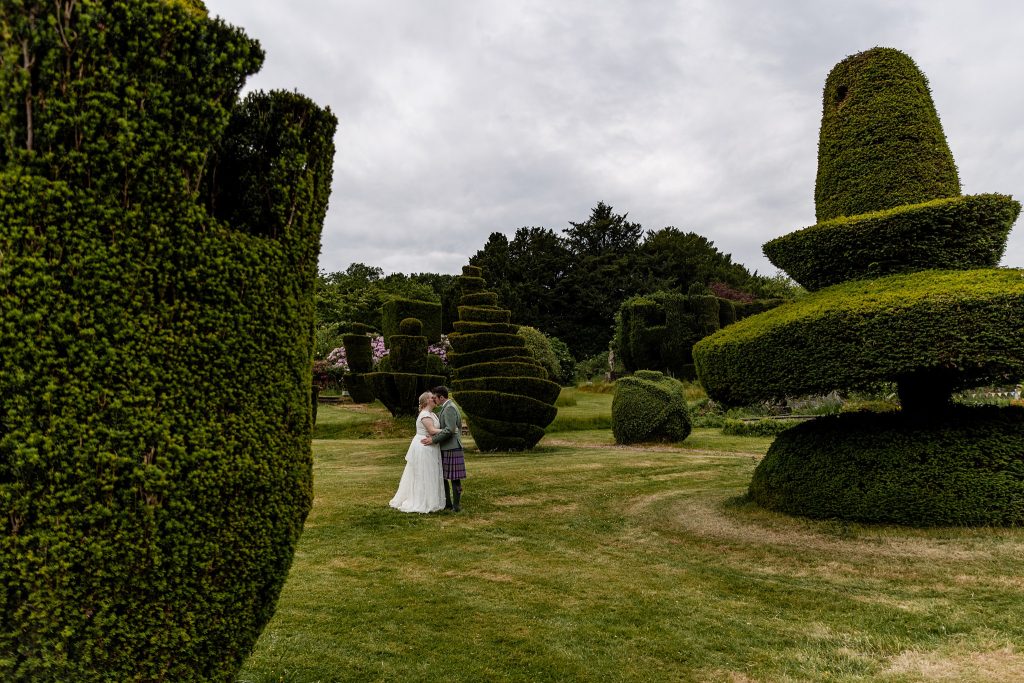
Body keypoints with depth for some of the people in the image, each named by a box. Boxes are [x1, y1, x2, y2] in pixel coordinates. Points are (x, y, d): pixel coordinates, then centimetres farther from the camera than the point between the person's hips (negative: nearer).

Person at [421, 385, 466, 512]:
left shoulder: (450, 408, -15)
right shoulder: (446, 408, 16)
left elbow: (450, 430, -24)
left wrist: (433, 439, -22)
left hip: (451, 449, -10)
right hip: (445, 449, 10)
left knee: (454, 478, -2)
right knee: (442, 476, 13)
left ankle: (456, 506, 5)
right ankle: (447, 503, 19)